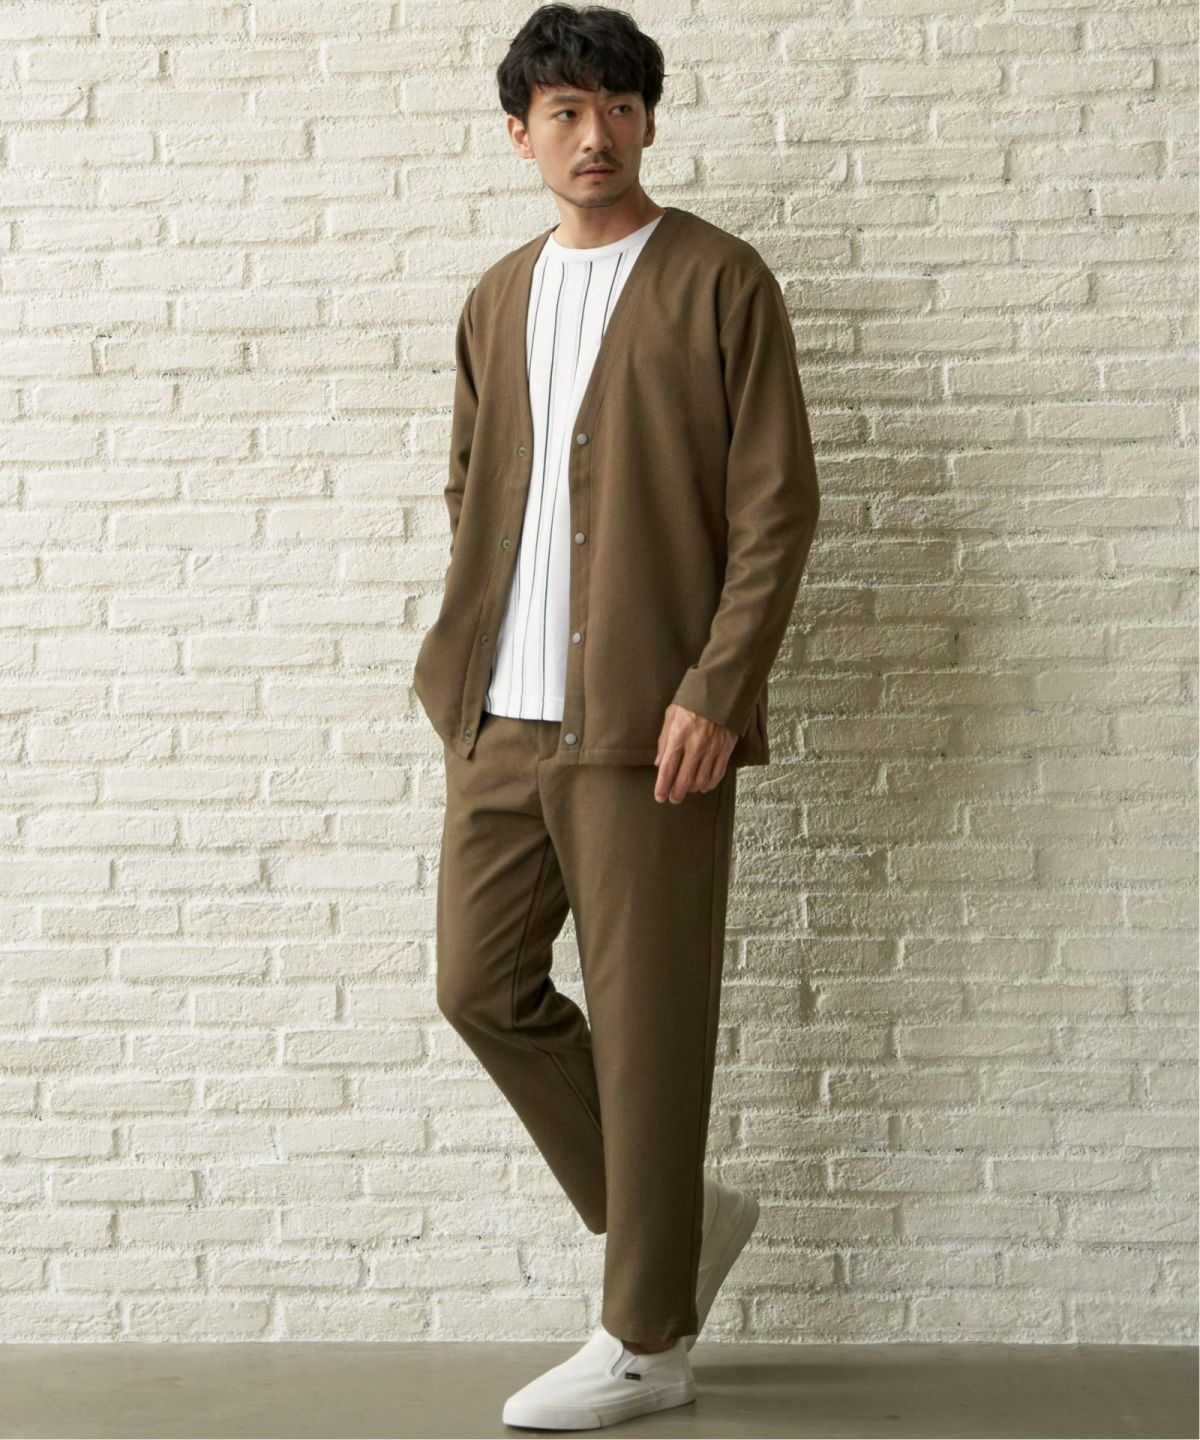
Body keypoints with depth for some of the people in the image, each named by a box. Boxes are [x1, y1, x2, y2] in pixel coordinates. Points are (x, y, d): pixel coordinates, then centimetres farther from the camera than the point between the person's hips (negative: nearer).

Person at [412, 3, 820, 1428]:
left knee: (645, 1022, -1)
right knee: (481, 985, 7)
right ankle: (677, 1217, 26)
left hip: (647, 721, -6)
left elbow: (776, 506, -7)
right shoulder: (498, 300, 15)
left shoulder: (720, 282, -3)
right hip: (503, 719, 6)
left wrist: (712, 691, -15)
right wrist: (462, 660, 10)